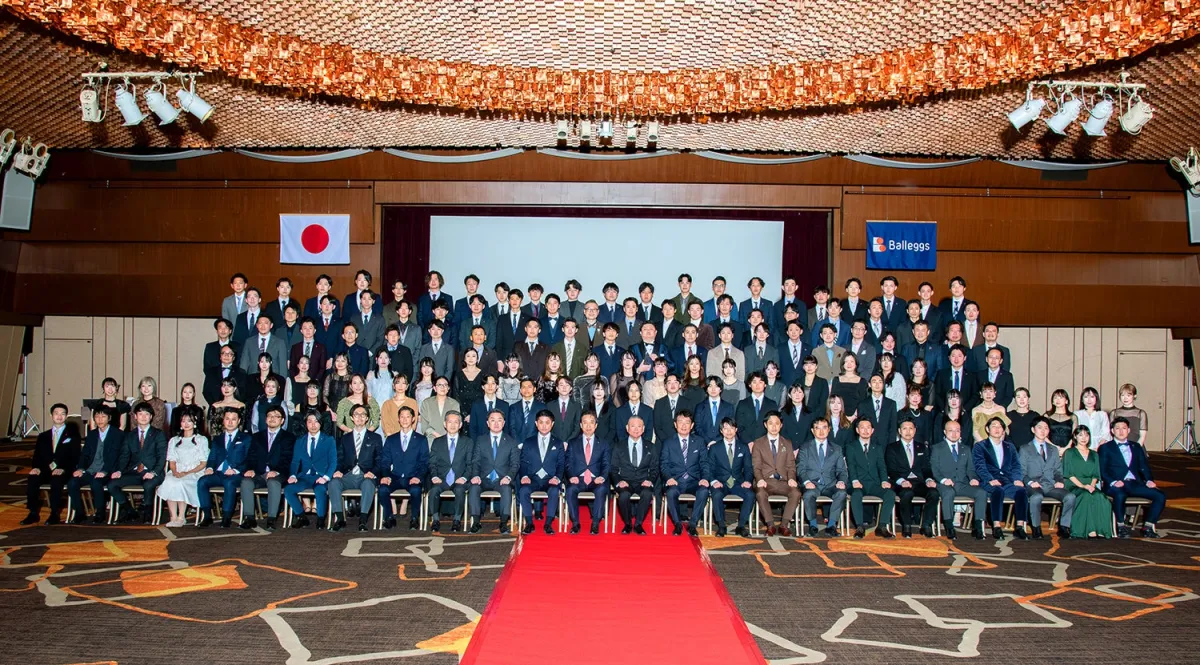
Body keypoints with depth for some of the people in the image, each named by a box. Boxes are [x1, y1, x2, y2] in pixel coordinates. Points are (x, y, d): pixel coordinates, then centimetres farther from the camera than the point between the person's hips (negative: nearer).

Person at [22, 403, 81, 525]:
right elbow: (37, 456, 13)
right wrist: (36, 467, -11)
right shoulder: (43, 436, 22)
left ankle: (55, 514, -29)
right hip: (45, 471, 3)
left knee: (56, 480, -36)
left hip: (63, 472, -3)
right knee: (32, 479, -28)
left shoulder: (72, 435, 11)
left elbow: (75, 457, 0)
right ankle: (33, 513, -21)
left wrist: (63, 469, -18)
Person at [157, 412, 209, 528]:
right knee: (169, 482, -32)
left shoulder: (202, 440, 12)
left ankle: (181, 518, -28)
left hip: (195, 473, -3)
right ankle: (173, 518, -33)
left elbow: (203, 463, 4)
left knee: (180, 483, -35)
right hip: (177, 472, 3)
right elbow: (172, 461, 14)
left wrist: (188, 473, -11)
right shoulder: (174, 440, 24)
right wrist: (175, 471, -9)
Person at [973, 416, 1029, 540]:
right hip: (990, 482, -3)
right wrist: (991, 480, -19)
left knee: (1021, 491, -29)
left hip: (1007, 481, 3)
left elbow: (1016, 465, 15)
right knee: (998, 490, -37)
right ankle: (996, 528, -39)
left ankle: (1020, 527, -29)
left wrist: (1017, 479, -7)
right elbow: (980, 466, -1)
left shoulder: (1010, 446, 26)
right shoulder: (980, 446, 14)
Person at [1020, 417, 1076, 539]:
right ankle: (1036, 528, -23)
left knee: (1070, 496, -27)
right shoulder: (1024, 449, 13)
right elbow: (1022, 472, 4)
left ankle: (1064, 527, -14)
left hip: (1051, 485, 4)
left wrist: (1060, 481, -1)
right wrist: (1030, 482, -16)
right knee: (1036, 497, -39)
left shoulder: (1054, 450, 26)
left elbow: (1058, 471, 21)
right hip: (1034, 486, -3)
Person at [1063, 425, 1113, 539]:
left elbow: (1096, 475, 14)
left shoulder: (1094, 455, 25)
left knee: (1102, 498, -31)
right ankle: (1090, 530, -39)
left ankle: (1101, 530, -34)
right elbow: (1069, 474, 0)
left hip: (1090, 486, 3)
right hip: (1074, 486, -3)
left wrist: (1092, 485, -8)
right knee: (1086, 496, -36)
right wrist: (1082, 486, -13)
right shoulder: (1069, 453, 12)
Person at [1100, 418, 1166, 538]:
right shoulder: (1105, 448, 10)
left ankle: (1148, 527, -7)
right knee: (1120, 495, -38)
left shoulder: (1136, 446, 24)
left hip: (1135, 483, 4)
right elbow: (1102, 471, 0)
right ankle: (1121, 526, -17)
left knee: (1160, 496, -18)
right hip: (1117, 485, -4)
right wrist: (1113, 482, -18)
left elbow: (1144, 466, 15)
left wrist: (1149, 480, -5)